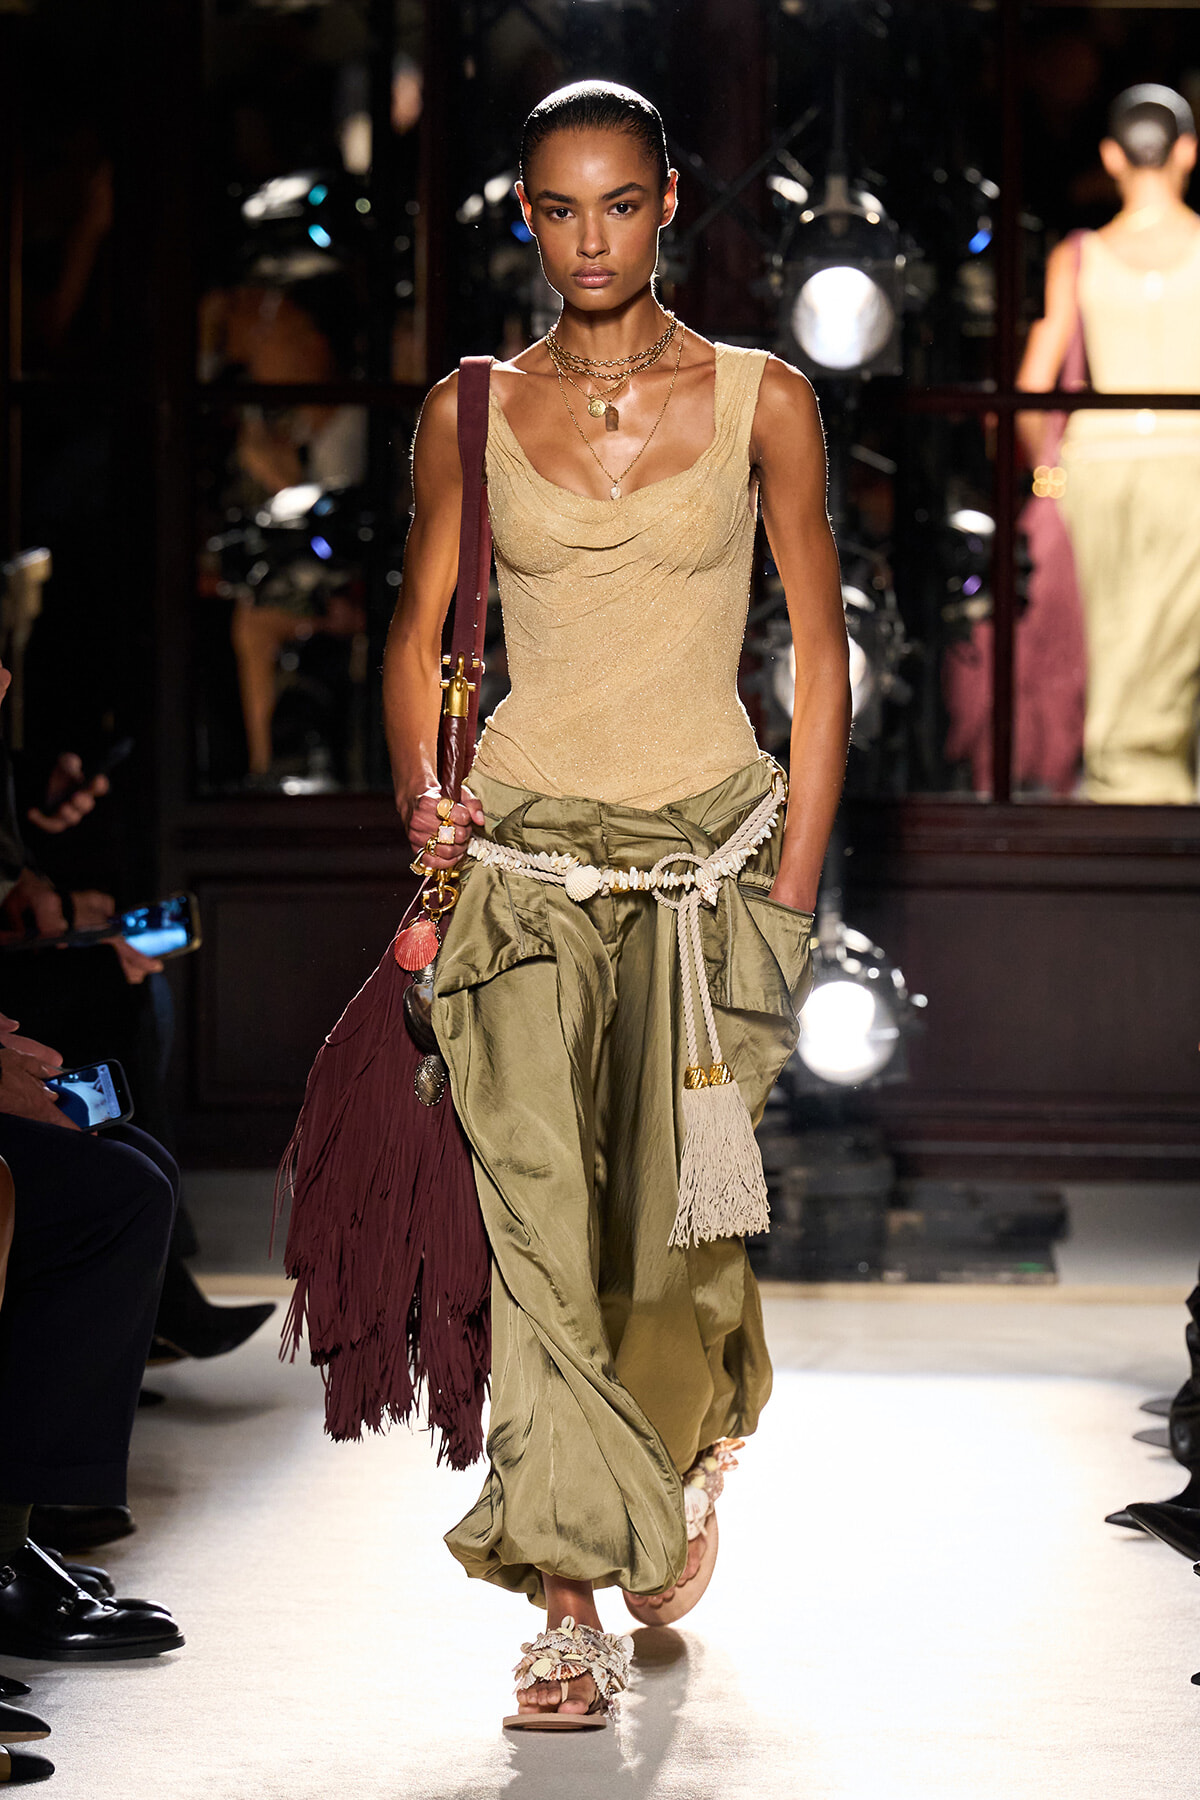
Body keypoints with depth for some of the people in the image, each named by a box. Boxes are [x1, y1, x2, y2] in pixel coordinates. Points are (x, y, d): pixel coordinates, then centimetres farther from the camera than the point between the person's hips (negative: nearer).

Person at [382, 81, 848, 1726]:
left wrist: (794, 891, -1)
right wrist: (420, 792, -4)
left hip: (713, 848, 0)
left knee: (683, 1221, 0)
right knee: (540, 1219, -10)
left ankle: (702, 1435, 34)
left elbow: (820, 651, 4)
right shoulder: (472, 413, 6)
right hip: (528, 856, 0)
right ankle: (572, 1603, -6)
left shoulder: (761, 401, 2)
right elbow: (420, 629, 14)